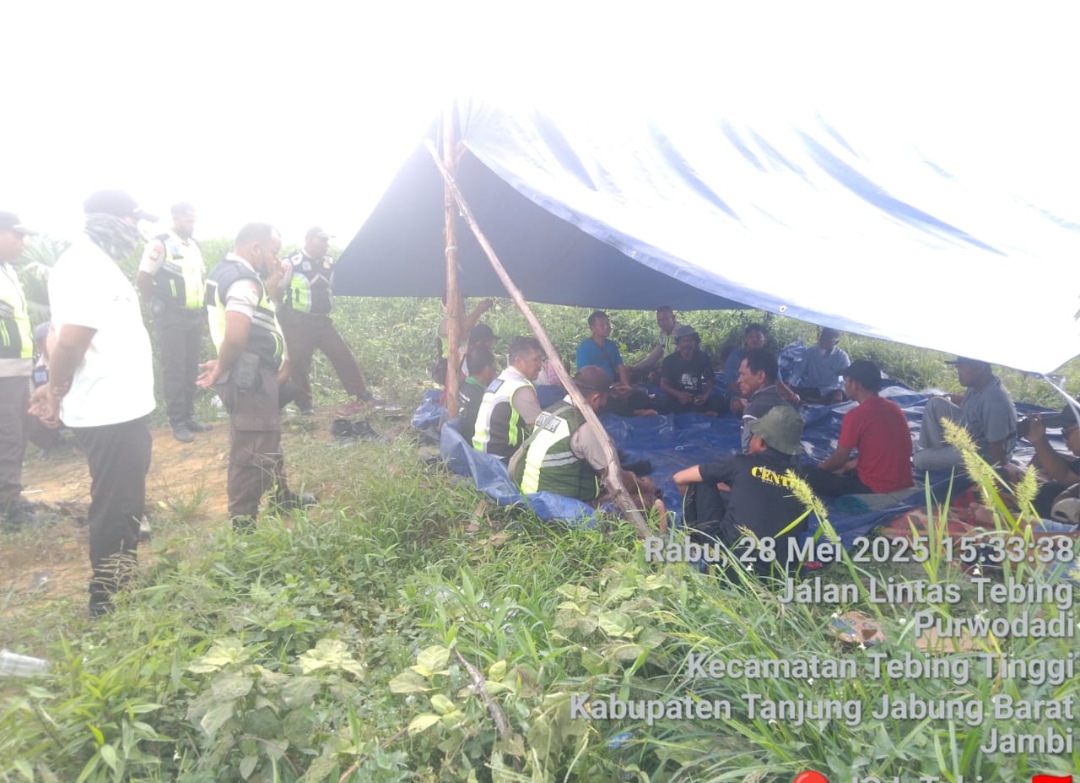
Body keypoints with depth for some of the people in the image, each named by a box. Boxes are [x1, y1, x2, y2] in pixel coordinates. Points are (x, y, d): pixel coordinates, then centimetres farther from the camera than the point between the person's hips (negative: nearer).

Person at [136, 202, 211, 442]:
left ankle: (189, 416, 19)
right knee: (174, 369, -3)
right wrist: (156, 306, -5)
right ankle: (178, 422, 3)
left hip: (195, 316, 7)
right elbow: (142, 278, -10)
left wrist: (203, 307, 16)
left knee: (191, 368, 10)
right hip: (171, 317, -7)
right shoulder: (160, 244, -10)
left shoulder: (194, 245, 13)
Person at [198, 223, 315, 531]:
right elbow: (236, 336, -33)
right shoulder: (243, 280, -21)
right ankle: (242, 524, 7)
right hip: (250, 377, -11)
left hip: (251, 373, 11)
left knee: (267, 439, 25)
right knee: (251, 451, -3)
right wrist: (221, 367, -18)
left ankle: (281, 496, 43)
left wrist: (273, 282, 8)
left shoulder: (224, 270, 12)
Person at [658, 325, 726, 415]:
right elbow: (663, 384, -7)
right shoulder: (670, 360, -1)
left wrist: (705, 395, -22)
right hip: (676, 398, -2)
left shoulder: (703, 358, 4)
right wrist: (678, 394, -28)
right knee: (664, 401, -36)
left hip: (697, 398, 3)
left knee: (722, 401, -23)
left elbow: (710, 381, 2)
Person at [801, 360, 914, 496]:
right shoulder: (894, 408, 8)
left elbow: (840, 458, -7)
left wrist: (822, 466, 13)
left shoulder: (855, 415, -17)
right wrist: (847, 466, 21)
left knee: (813, 476, 2)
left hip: (875, 490, -8)